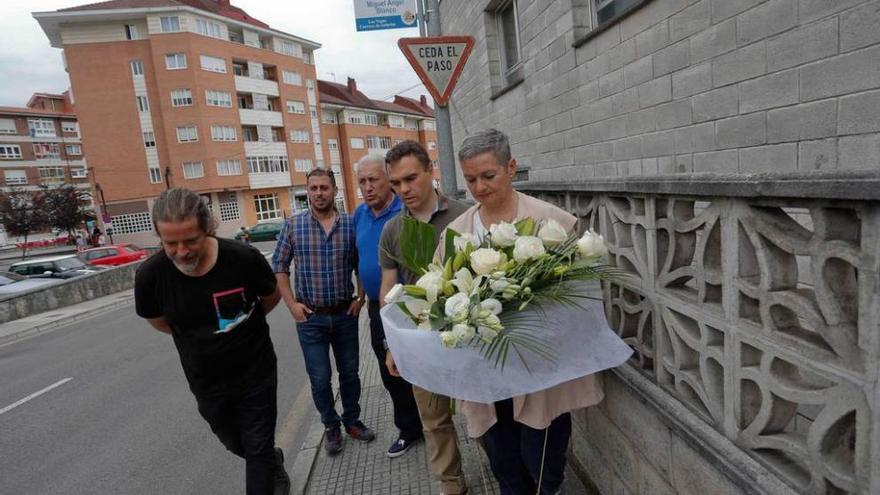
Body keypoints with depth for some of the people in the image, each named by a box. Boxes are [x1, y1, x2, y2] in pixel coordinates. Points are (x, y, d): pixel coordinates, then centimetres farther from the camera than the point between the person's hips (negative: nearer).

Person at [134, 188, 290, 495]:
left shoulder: (244, 258, -25)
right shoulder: (150, 275, -19)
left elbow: (271, 297, -3)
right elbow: (159, 321, 3)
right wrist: (201, 338, 4)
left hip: (256, 374, -3)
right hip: (207, 383, 3)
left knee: (258, 449, 8)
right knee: (235, 444, 26)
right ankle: (273, 464, 55)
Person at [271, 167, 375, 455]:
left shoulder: (350, 224, -2)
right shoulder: (293, 225, -3)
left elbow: (360, 265, 7)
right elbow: (279, 266, 1)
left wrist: (361, 298, -1)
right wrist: (291, 304, -6)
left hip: (345, 314, 1)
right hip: (310, 316, -1)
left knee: (349, 372, 14)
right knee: (320, 379, 8)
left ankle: (352, 421, 35)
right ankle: (331, 426, 31)